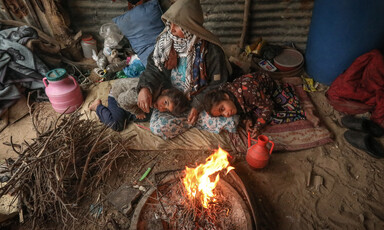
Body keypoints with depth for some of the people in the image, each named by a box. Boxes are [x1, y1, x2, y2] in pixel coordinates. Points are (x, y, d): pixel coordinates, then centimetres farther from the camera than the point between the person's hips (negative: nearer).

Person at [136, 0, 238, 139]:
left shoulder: (210, 49, -17)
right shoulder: (165, 42, -8)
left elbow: (218, 83, -11)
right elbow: (154, 69, -4)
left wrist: (198, 105, -18)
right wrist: (145, 87, -25)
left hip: (203, 100, -2)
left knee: (230, 122, -23)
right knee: (158, 127, -23)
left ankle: (191, 117, -1)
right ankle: (190, 118, 1)